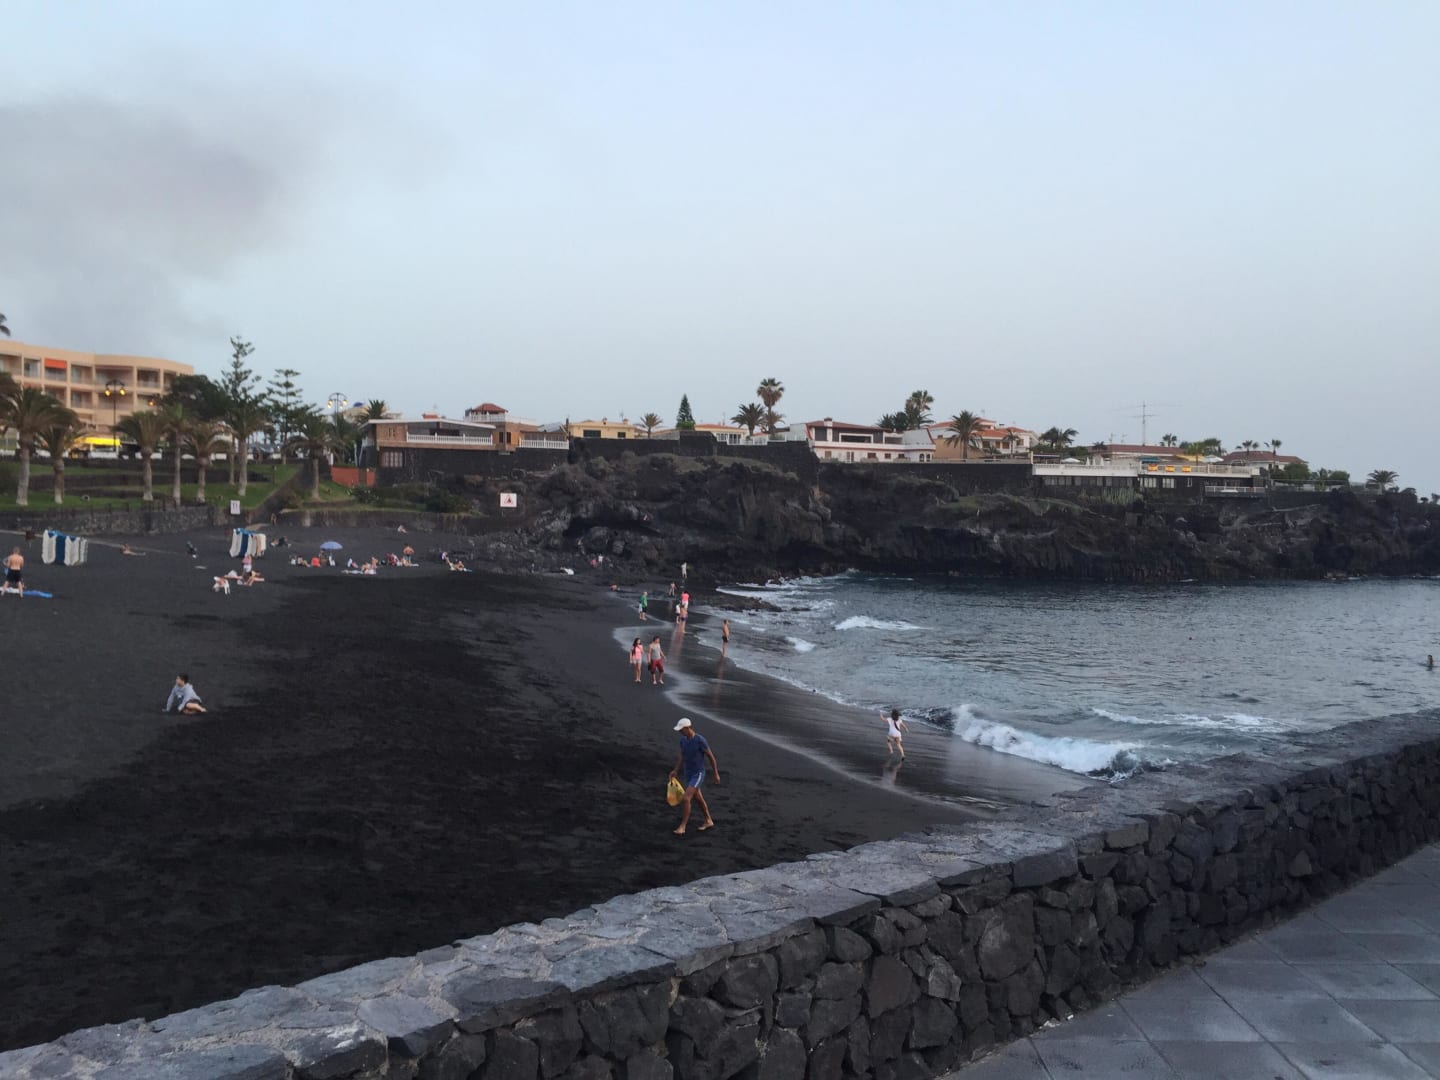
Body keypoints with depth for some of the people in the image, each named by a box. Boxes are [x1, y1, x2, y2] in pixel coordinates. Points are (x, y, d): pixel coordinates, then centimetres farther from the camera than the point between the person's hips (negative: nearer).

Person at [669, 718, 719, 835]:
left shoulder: (700, 740, -24)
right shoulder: (683, 739, -1)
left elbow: (711, 756, -13)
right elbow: (682, 756, 12)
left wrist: (716, 774, -5)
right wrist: (676, 771, 0)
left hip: (698, 775, -8)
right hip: (688, 774, 8)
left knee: (685, 799, -17)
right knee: (698, 798, 20)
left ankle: (682, 827, -8)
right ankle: (709, 822, 38)